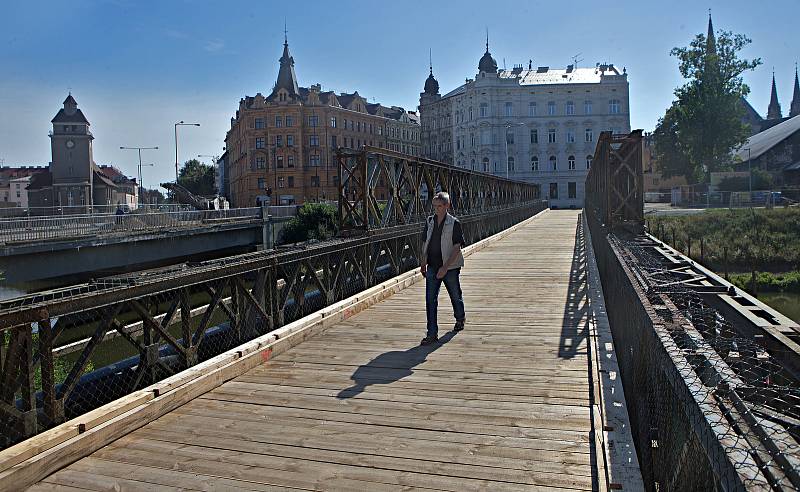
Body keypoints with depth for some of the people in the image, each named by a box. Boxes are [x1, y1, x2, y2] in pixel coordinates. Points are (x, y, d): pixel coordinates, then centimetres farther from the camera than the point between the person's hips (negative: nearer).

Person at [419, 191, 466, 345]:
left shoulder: (454, 223, -11)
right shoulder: (430, 221, 4)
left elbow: (457, 248, -14)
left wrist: (445, 267, -22)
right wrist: (423, 263, 7)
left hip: (450, 267, -3)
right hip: (432, 267, 4)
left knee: (455, 295, 16)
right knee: (430, 300, -4)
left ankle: (460, 318, 45)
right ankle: (432, 334, 0)